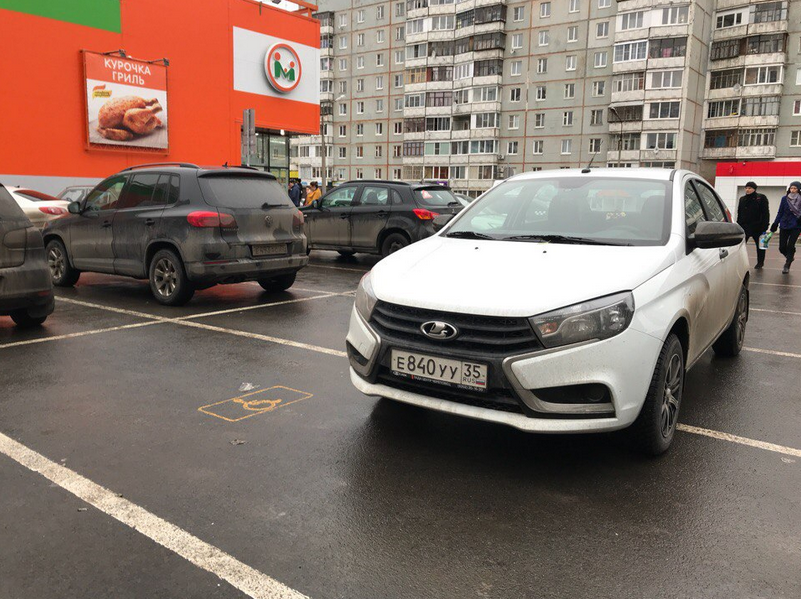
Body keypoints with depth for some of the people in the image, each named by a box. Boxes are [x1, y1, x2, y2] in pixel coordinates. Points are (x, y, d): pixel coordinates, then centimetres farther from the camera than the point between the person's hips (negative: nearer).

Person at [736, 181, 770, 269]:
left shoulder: (761, 198, -3)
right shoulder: (742, 199, 12)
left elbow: (766, 213, -7)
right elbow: (739, 213, 16)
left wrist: (765, 225, -15)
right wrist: (738, 225, 10)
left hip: (757, 227, -4)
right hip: (744, 226, 4)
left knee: (760, 245, 9)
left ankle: (760, 262, 21)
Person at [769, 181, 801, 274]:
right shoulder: (785, 199, 3)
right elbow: (780, 213, 8)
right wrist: (775, 224, 4)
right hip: (784, 226, 2)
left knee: (790, 246, -6)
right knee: (782, 247, 1)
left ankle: (787, 266, 9)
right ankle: (790, 257, 33)